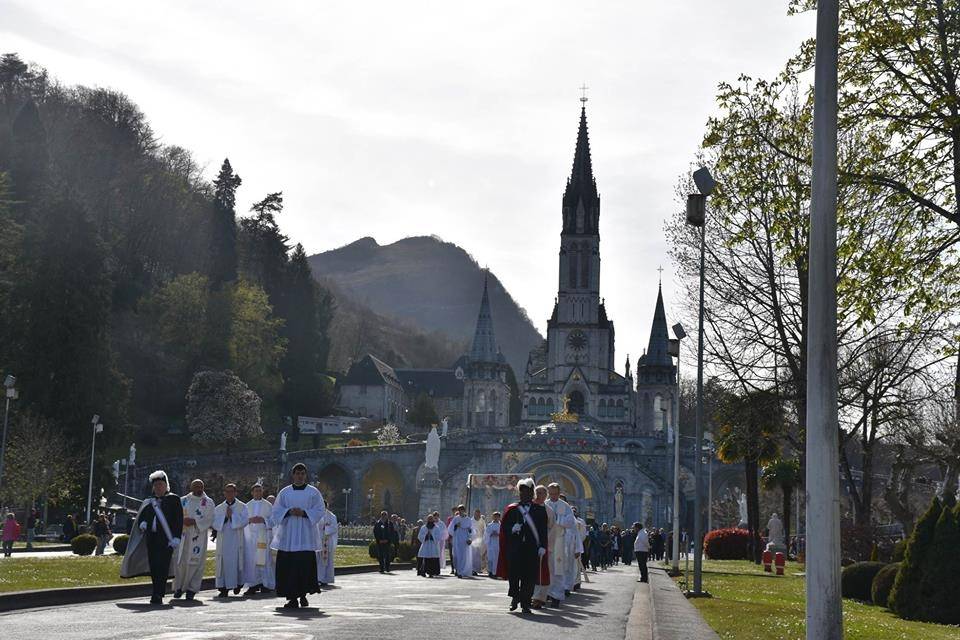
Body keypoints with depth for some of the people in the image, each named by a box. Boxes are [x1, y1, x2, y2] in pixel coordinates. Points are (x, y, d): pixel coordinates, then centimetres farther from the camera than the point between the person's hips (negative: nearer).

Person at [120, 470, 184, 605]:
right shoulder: (149, 503, 19)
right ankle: (157, 594, 12)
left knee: (162, 567, -12)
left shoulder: (173, 500, 6)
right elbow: (141, 517, 18)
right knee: (153, 567, 4)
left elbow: (179, 519, -1)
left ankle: (158, 595, -16)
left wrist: (176, 538, -11)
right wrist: (142, 524, -7)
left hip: (166, 538, -5)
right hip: (151, 538, 5)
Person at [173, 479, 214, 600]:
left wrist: (194, 522, -16)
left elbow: (209, 520, -3)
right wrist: (183, 521, -13)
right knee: (181, 562, 0)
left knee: (195, 562, -5)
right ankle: (179, 587, 14)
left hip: (198, 537, -2)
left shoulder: (208, 502, 5)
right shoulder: (183, 501, 12)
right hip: (183, 536, 2)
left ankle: (192, 589, 3)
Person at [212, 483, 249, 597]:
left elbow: (245, 521, -7)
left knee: (236, 561, 1)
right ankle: (223, 588, -1)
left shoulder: (242, 507, 5)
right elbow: (214, 523, 3)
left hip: (236, 540, -2)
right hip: (222, 540, 2)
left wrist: (232, 515, -13)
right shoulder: (218, 508, 11)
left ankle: (237, 584, 18)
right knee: (223, 563, -2)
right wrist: (225, 517, -10)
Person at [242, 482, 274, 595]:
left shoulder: (268, 505, 6)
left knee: (264, 559, -5)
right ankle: (254, 585, -2)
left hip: (264, 535, -2)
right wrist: (250, 520, -9)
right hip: (250, 535, 2)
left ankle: (266, 584, 0)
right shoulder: (248, 505, 13)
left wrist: (263, 520, -14)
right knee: (251, 560, -4)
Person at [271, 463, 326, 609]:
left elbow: (320, 511, 1)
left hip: (306, 535, -1)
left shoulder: (313, 492, 7)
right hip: (288, 536, 1)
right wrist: (289, 512, -12)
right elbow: (276, 511, 6)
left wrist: (304, 513, -13)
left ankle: (303, 594, 9)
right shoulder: (284, 492, 11)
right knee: (288, 566, -4)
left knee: (306, 565, -6)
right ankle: (292, 598, -1)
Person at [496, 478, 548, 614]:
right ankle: (515, 598, 21)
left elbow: (543, 531, 3)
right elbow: (504, 527, 8)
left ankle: (525, 603, 5)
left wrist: (542, 546, -7)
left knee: (529, 577, -3)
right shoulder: (511, 509, 10)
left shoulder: (540, 510, 8)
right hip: (514, 548, 1)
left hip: (532, 549, -1)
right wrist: (512, 529, -14)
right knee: (514, 575, -1)